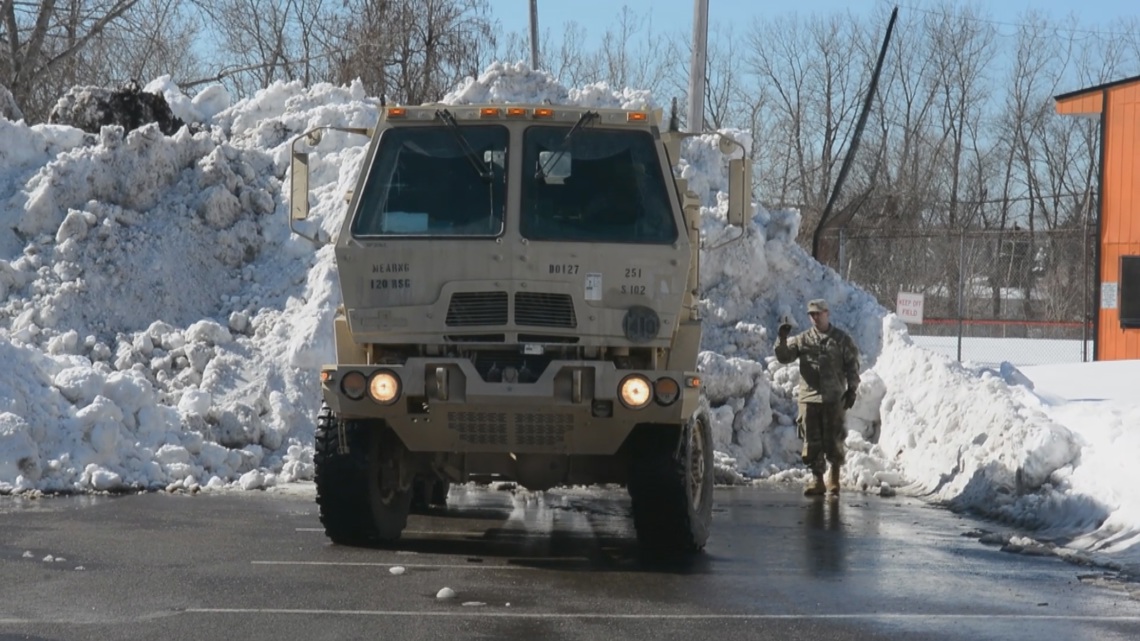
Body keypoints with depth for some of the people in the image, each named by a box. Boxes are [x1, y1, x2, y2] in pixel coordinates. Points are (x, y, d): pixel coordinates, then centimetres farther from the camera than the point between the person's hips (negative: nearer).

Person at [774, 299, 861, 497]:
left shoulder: (842, 339, 5)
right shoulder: (802, 340, 10)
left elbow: (853, 365, 6)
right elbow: (783, 357, 4)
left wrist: (852, 389, -2)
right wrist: (782, 339, -13)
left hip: (834, 398, -2)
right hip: (809, 397, 2)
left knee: (833, 440, 2)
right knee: (812, 441, 1)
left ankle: (834, 476, 20)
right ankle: (816, 479, 7)